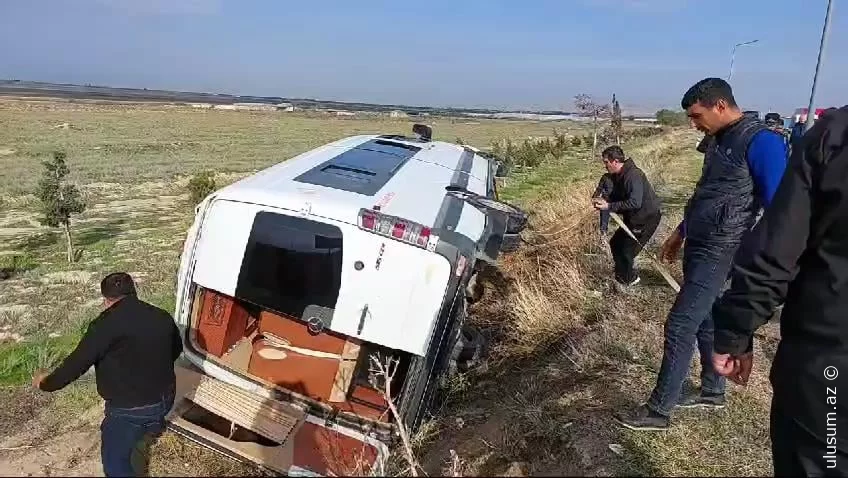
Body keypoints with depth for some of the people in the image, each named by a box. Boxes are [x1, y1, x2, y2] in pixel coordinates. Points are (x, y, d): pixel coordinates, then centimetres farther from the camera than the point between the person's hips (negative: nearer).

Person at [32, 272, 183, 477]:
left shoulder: (108, 322, -17)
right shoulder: (163, 317, 2)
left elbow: (78, 361, -13)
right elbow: (176, 350, 18)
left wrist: (46, 383, 5)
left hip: (130, 409, -6)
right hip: (165, 400, 6)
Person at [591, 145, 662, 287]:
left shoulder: (633, 175, -27)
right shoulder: (618, 176, 4)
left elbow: (635, 203, -34)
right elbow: (616, 197, 13)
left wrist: (609, 206, -31)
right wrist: (604, 202, -9)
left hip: (647, 218, -10)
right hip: (633, 217, 10)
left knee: (626, 251, -7)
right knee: (615, 243, 15)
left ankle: (628, 280, 13)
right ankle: (622, 276, 31)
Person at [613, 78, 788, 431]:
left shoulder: (761, 142, -16)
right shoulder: (717, 140, 11)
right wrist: (680, 233, 27)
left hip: (718, 253, -9)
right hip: (697, 246, 9)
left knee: (679, 327, -7)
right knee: (704, 321, 18)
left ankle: (658, 410, 4)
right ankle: (712, 392, 34)